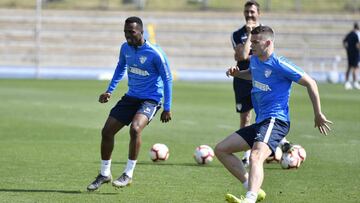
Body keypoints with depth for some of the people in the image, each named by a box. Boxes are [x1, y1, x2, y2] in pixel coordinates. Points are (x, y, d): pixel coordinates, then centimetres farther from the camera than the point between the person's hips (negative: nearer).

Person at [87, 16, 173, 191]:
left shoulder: (155, 54, -18)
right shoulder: (125, 48, 0)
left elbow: (167, 79, -9)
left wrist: (167, 108, -9)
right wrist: (109, 91, 16)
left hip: (150, 99, -7)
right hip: (131, 97, 7)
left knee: (135, 128, -32)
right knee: (107, 131, 1)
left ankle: (128, 175, -20)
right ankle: (104, 174, 18)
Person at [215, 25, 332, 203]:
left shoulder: (279, 65, -13)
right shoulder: (254, 60, 12)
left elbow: (310, 83, -7)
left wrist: (318, 115, -4)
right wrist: (238, 73, 15)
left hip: (275, 121, -10)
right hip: (260, 122, 10)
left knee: (256, 157, -35)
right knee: (221, 150, 9)